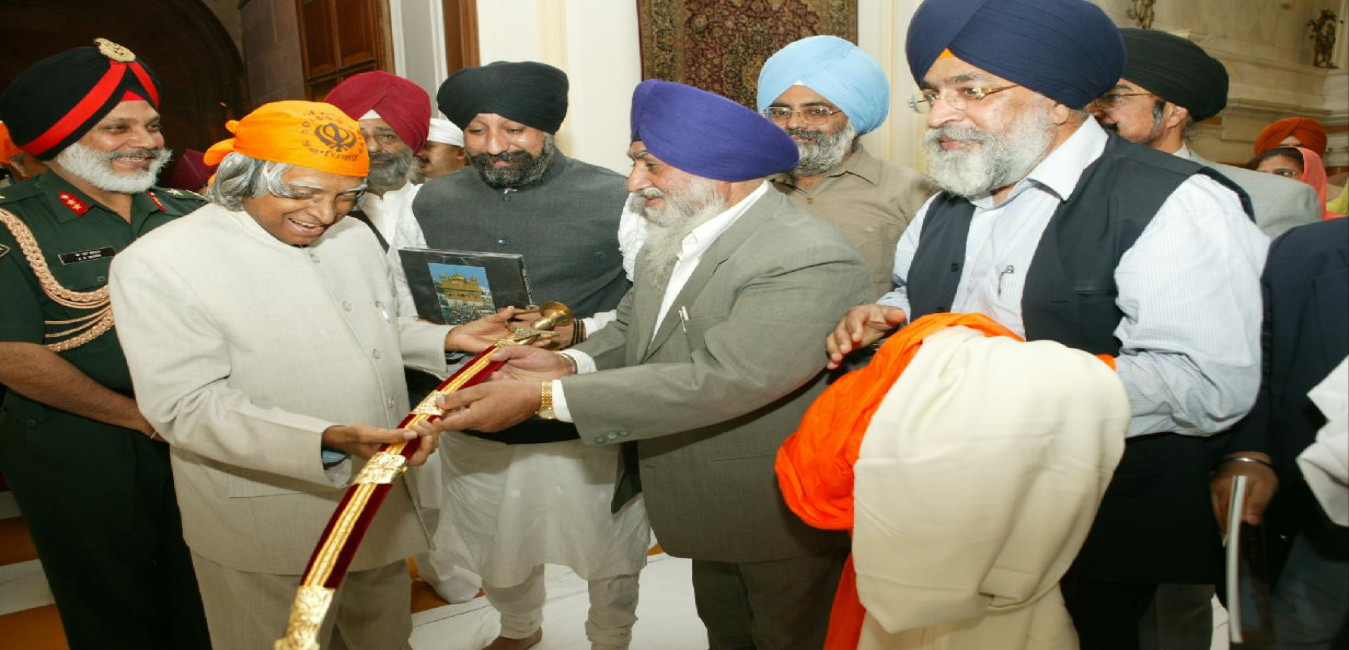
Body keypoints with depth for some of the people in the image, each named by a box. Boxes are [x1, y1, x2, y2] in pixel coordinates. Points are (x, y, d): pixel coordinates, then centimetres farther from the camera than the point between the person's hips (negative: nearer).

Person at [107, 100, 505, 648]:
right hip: (267, 527, -6)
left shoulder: (353, 236, 4)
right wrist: (328, 442, -37)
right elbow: (186, 406, -24)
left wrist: (447, 339, -2)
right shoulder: (157, 265, -18)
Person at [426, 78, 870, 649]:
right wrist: (571, 363, -15)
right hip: (710, 507, 8)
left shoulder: (812, 262, -30)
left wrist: (545, 397, -35)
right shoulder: (673, 236, -2)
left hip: (786, 522, -7)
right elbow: (633, 326, 8)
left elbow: (718, 380, -37)